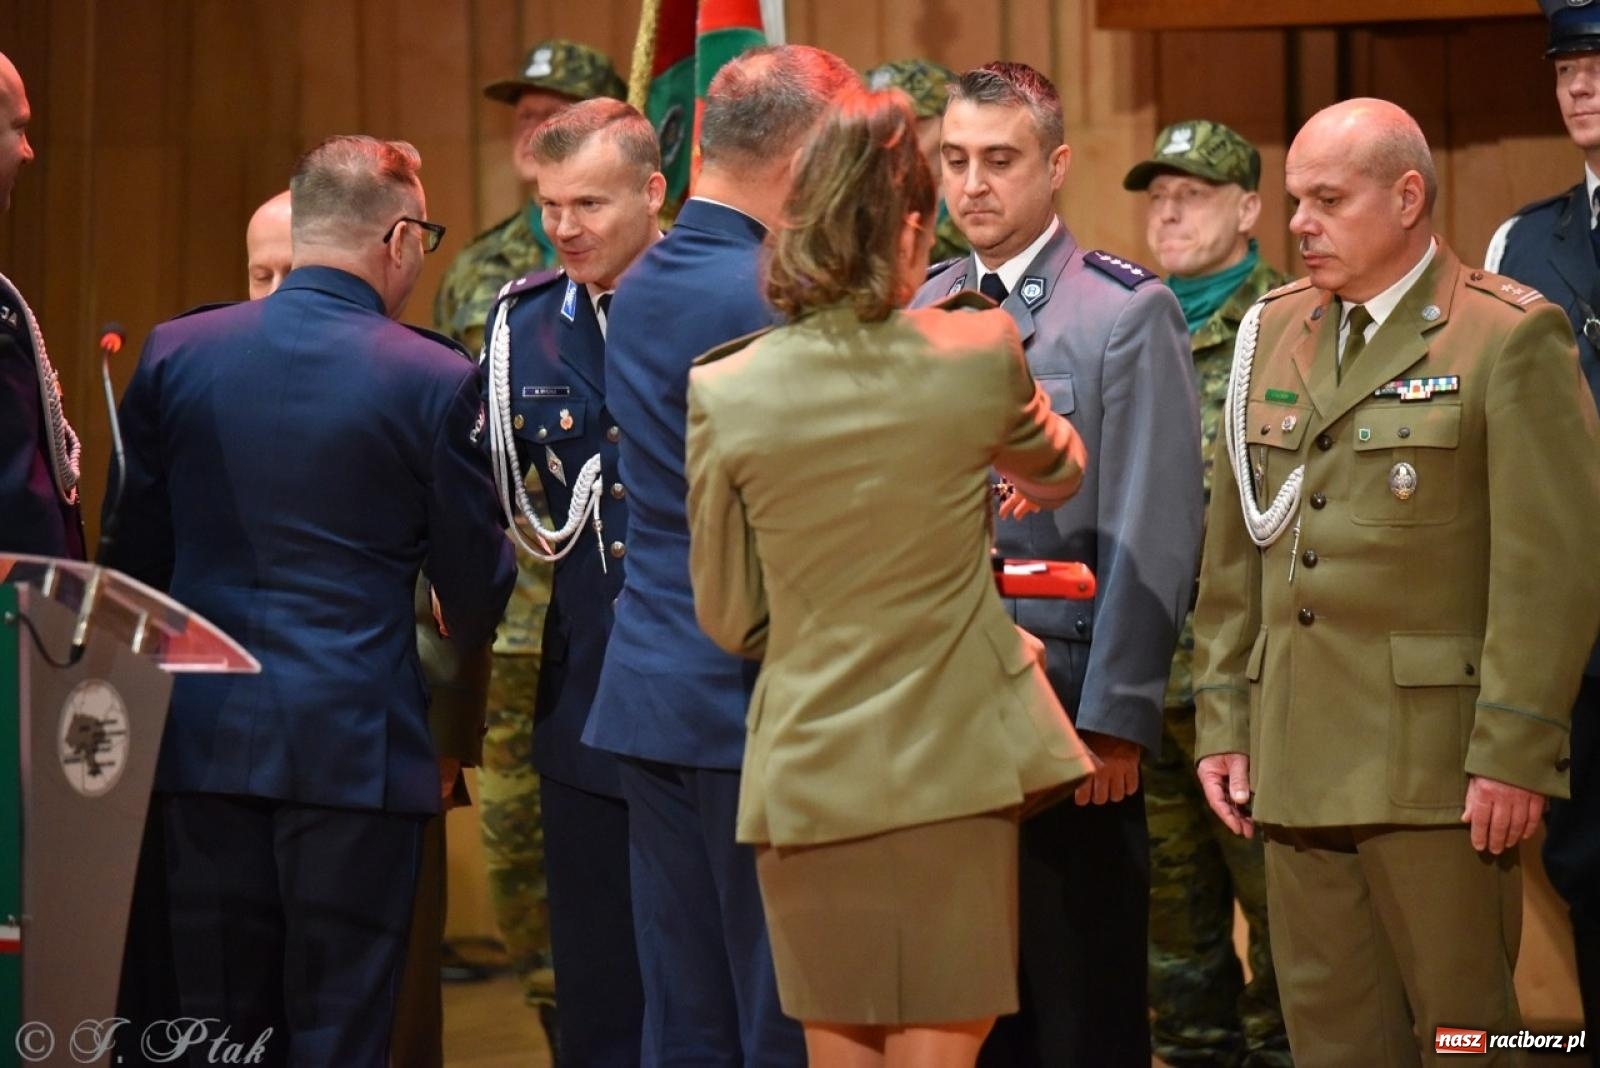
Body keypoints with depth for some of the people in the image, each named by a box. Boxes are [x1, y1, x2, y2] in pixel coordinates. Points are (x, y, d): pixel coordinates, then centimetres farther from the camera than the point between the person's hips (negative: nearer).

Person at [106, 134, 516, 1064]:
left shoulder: (175, 353, 2)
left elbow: (134, 554, 8)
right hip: (358, 742, -3)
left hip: (204, 741, 3)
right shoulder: (436, 381, -8)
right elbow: (476, 586, -1)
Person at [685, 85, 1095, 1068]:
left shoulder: (724, 395, -7)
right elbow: (1058, 473, 16)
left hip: (807, 773, 1)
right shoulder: (978, 358, -8)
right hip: (953, 766, -1)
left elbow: (730, 618, 3)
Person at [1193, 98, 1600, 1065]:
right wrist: (1222, 722, 11)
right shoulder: (1273, 336, 15)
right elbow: (1234, 556, 17)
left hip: (1438, 769, -6)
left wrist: (1514, 752, -14)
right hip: (1299, 769, 6)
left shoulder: (1511, 338, -5)